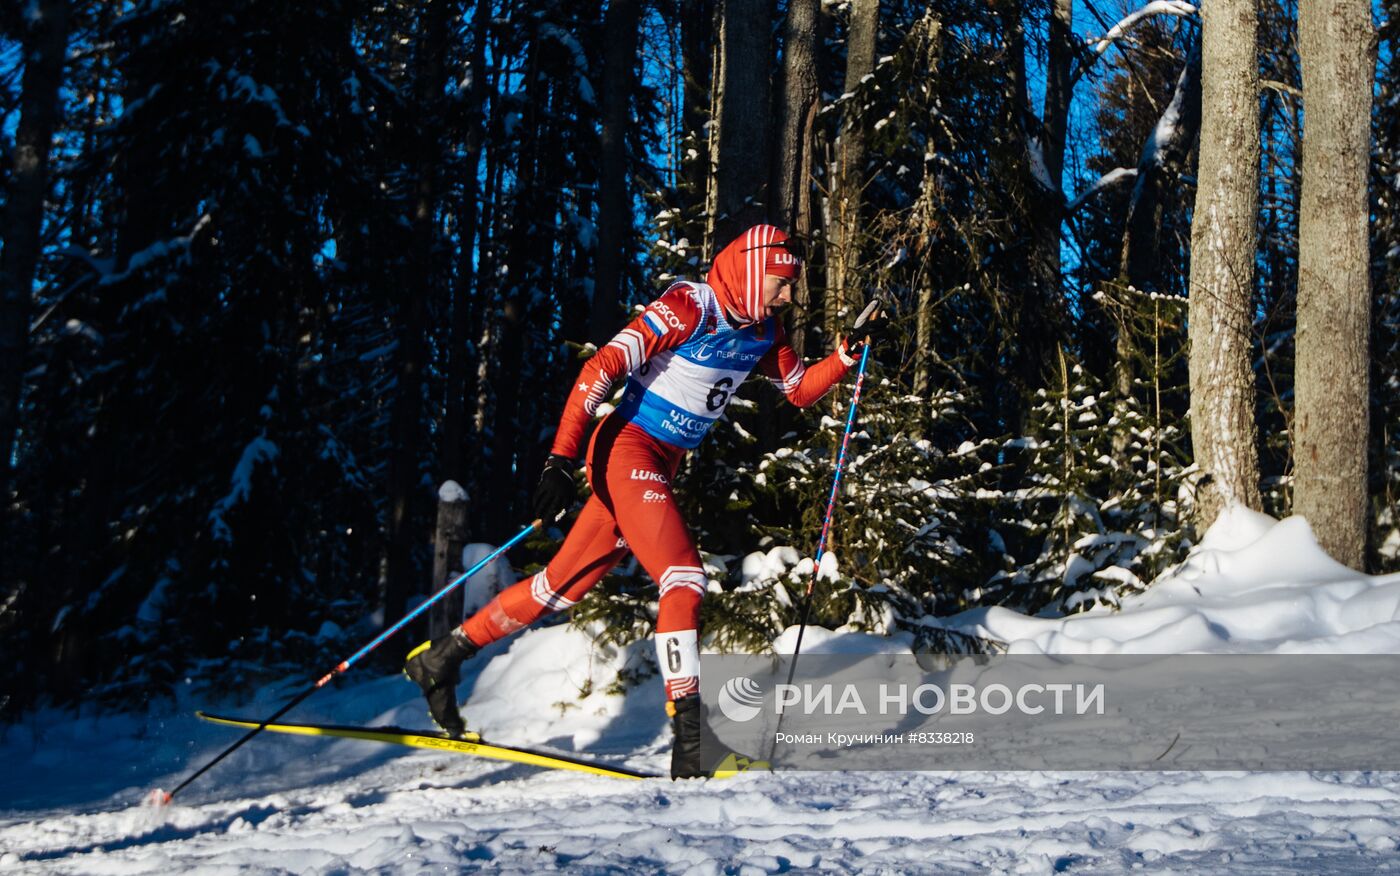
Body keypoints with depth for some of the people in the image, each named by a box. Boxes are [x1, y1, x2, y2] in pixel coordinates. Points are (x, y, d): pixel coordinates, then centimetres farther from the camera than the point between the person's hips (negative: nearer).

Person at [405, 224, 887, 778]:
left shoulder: (762, 330, 9)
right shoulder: (687, 307, -16)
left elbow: (801, 390, 21)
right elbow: (601, 369, -20)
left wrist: (849, 351, 4)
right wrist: (561, 461, -27)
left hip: (663, 465, 8)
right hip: (628, 448, -8)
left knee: (564, 585, 11)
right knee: (684, 579, -17)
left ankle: (442, 658, 22)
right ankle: (689, 740, -16)